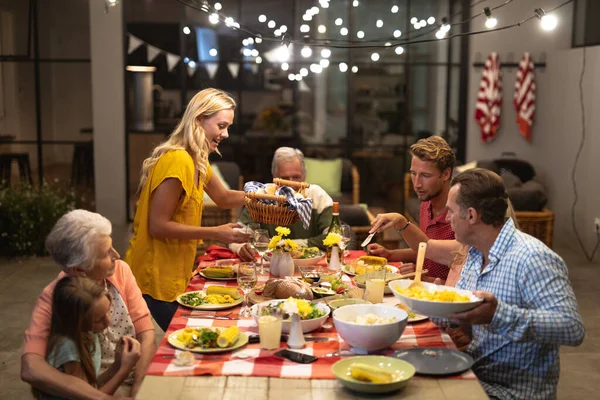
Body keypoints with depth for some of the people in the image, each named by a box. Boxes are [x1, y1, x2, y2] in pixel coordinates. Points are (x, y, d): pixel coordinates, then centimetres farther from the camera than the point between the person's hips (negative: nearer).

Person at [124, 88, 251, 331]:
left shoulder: (196, 162, 8)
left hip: (172, 275, 9)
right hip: (156, 277, -9)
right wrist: (215, 233, -23)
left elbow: (223, 198, 21)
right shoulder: (178, 160, -22)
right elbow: (158, 226, -23)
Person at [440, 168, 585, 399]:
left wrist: (499, 315, -38)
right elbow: (458, 311, 16)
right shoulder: (476, 253, 8)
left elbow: (573, 328, -29)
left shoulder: (531, 258, -22)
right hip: (475, 373, 8)